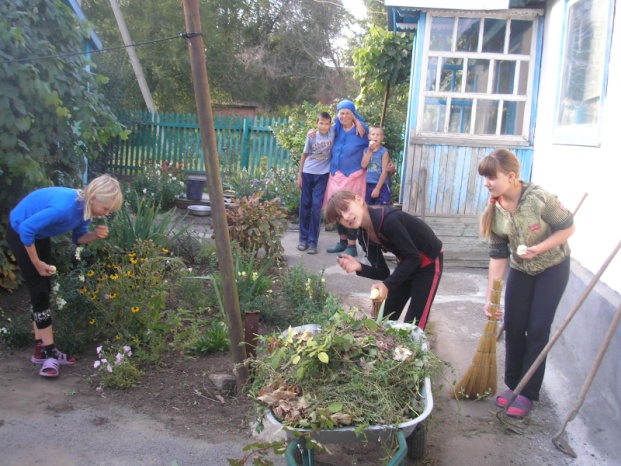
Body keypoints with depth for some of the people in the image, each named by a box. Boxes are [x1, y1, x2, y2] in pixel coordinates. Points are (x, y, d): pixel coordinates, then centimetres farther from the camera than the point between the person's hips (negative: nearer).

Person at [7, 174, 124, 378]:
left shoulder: (84, 206, -13)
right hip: (20, 233, -8)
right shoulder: (65, 207, -39)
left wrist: (95, 235, -23)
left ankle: (42, 349, 15)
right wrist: (37, 263, -22)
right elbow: (26, 229, -33)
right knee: (40, 292, -9)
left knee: (43, 291, 8)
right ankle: (49, 352, -3)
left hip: (40, 234, 8)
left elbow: (79, 237, 0)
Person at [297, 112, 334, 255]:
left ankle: (313, 241, 1)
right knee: (305, 205, 6)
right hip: (307, 173, 1)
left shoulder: (333, 132, -7)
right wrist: (299, 174, 4)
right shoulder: (311, 136, -5)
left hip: (322, 175, -1)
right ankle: (303, 238, 17)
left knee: (316, 207, -5)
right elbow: (305, 155, 4)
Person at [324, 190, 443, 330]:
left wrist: (387, 285, -34)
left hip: (429, 262, -7)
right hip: (407, 264, 7)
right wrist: (359, 267, -27)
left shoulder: (389, 220, -33)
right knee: (387, 318, 12)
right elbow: (383, 272, -8)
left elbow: (413, 257, -27)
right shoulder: (365, 236, -9)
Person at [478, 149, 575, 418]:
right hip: (521, 269, 5)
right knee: (513, 326, 4)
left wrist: (539, 248, -30)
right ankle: (513, 384, 22)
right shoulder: (494, 210, -14)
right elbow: (498, 255, -9)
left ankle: (528, 394, 7)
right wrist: (491, 298, -10)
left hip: (552, 267, -4)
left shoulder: (539, 199, -30)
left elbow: (568, 227, -15)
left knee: (537, 329, -4)